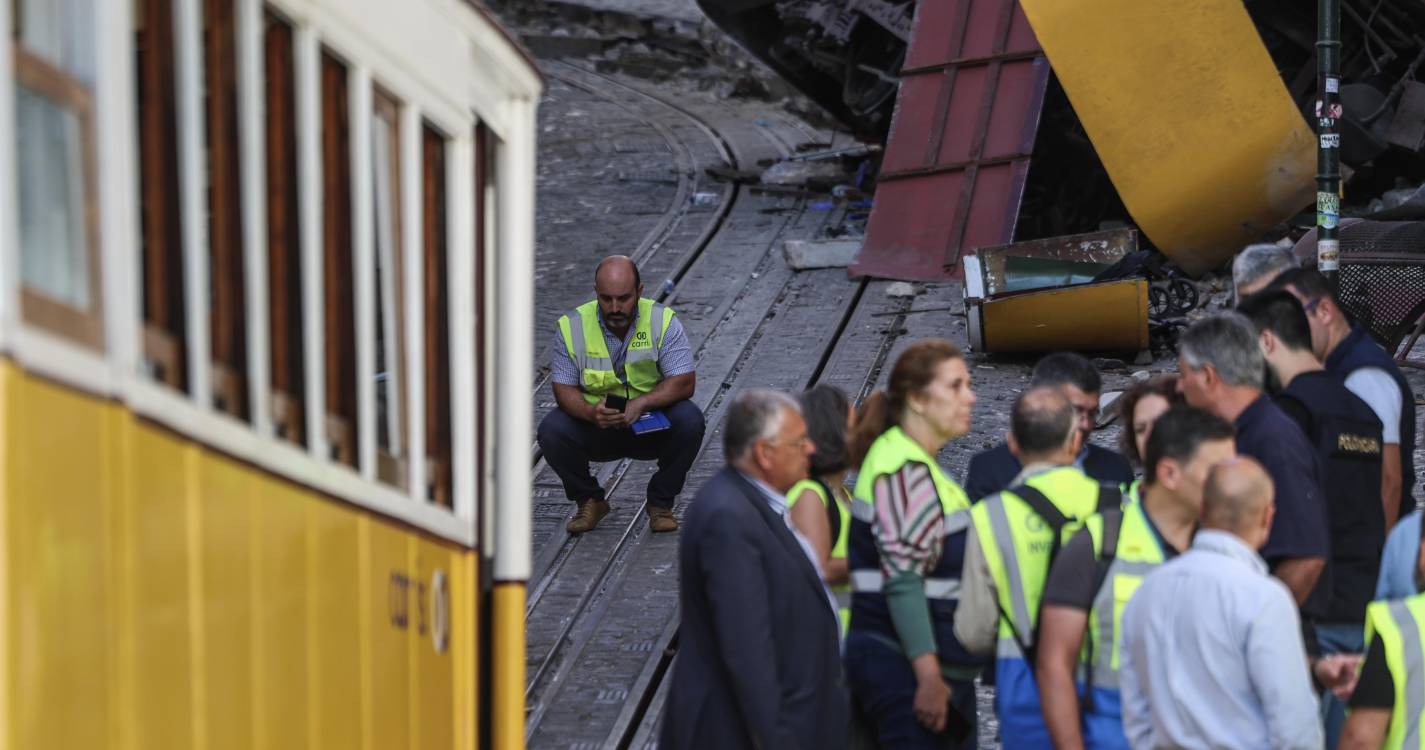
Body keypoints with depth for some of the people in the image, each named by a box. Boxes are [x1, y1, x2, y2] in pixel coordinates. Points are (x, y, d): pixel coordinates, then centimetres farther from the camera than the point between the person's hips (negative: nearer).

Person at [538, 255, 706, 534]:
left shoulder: (662, 321, -13)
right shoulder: (573, 326, -11)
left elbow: (684, 383, -16)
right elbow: (563, 388, -9)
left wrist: (641, 403, -32)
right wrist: (590, 412, -31)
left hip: (651, 427, -1)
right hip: (595, 428, 1)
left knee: (689, 420, -30)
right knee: (551, 430, -26)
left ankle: (661, 502, -5)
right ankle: (589, 501, 2)